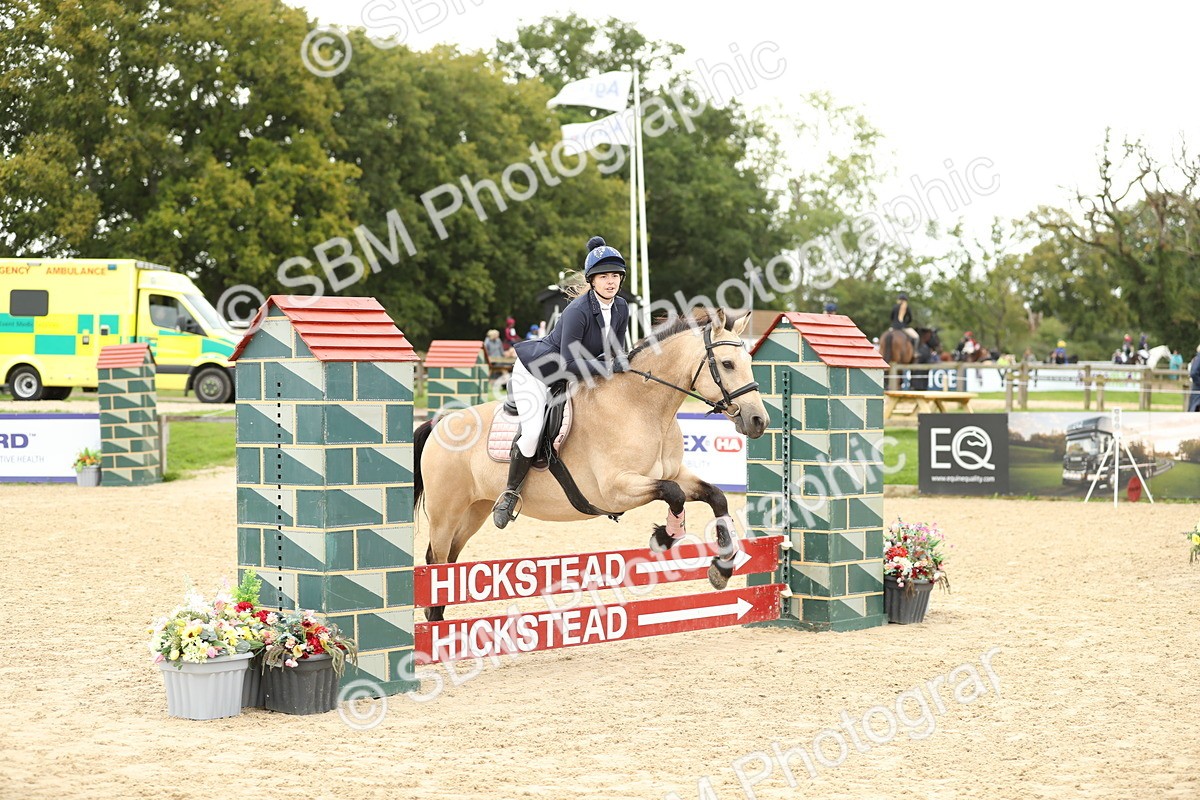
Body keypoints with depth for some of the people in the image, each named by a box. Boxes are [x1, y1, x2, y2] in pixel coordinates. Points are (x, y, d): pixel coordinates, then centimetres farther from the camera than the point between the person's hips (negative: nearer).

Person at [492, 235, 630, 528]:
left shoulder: (621, 309, -7)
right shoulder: (578, 311, -29)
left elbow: (616, 352, 5)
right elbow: (569, 364, -31)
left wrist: (621, 361, -16)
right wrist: (609, 367, -33)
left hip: (568, 378, 8)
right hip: (535, 372, -8)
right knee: (533, 432, -24)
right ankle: (511, 492, -4)